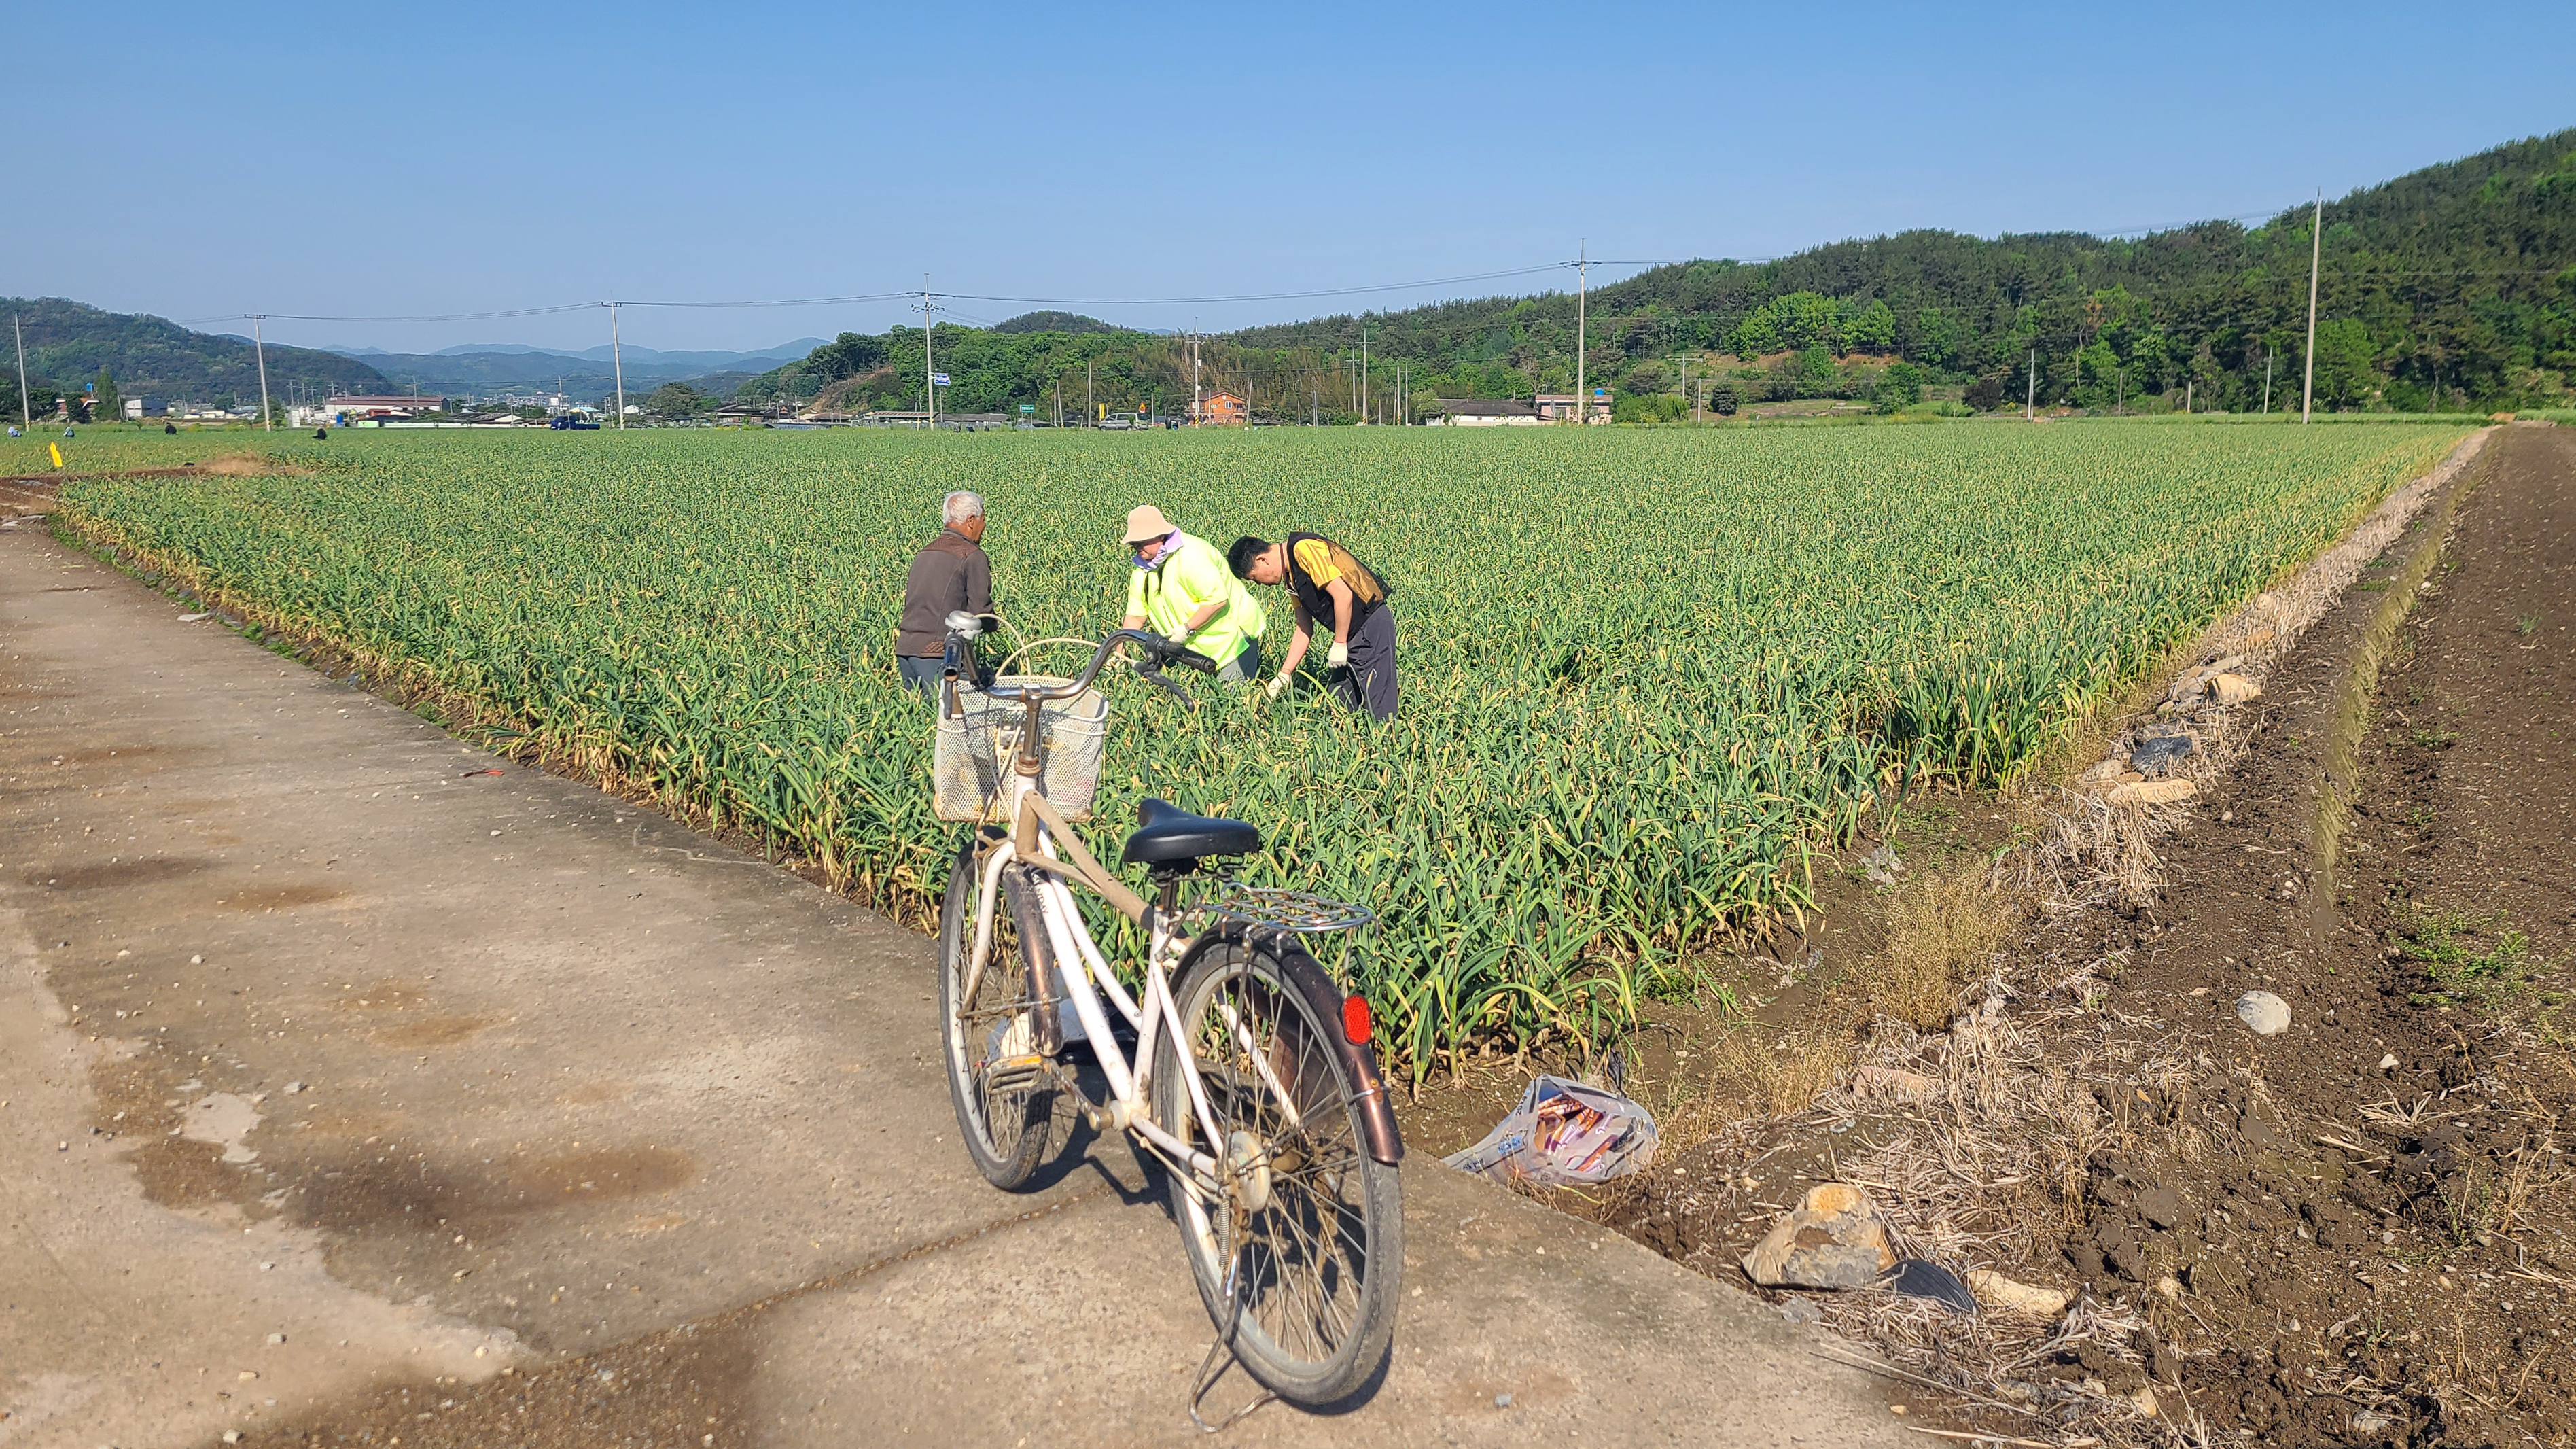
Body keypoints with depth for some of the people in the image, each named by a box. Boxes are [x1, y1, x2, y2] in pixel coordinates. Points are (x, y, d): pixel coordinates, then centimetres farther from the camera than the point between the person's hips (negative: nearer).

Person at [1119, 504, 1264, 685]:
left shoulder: (1191, 556, -26)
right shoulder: (1143, 569, 0)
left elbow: (1218, 599, -30)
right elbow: (1135, 615, 0)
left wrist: (1186, 629, -28)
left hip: (1231, 633, -7)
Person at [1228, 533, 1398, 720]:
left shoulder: (1304, 549, -16)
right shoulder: (1290, 577, 14)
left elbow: (1343, 594, -21)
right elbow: (1304, 630, 17)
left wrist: (1339, 643, -14)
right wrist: (1285, 674, 12)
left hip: (1373, 624, -10)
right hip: (1353, 633, 10)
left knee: (1379, 709, -10)